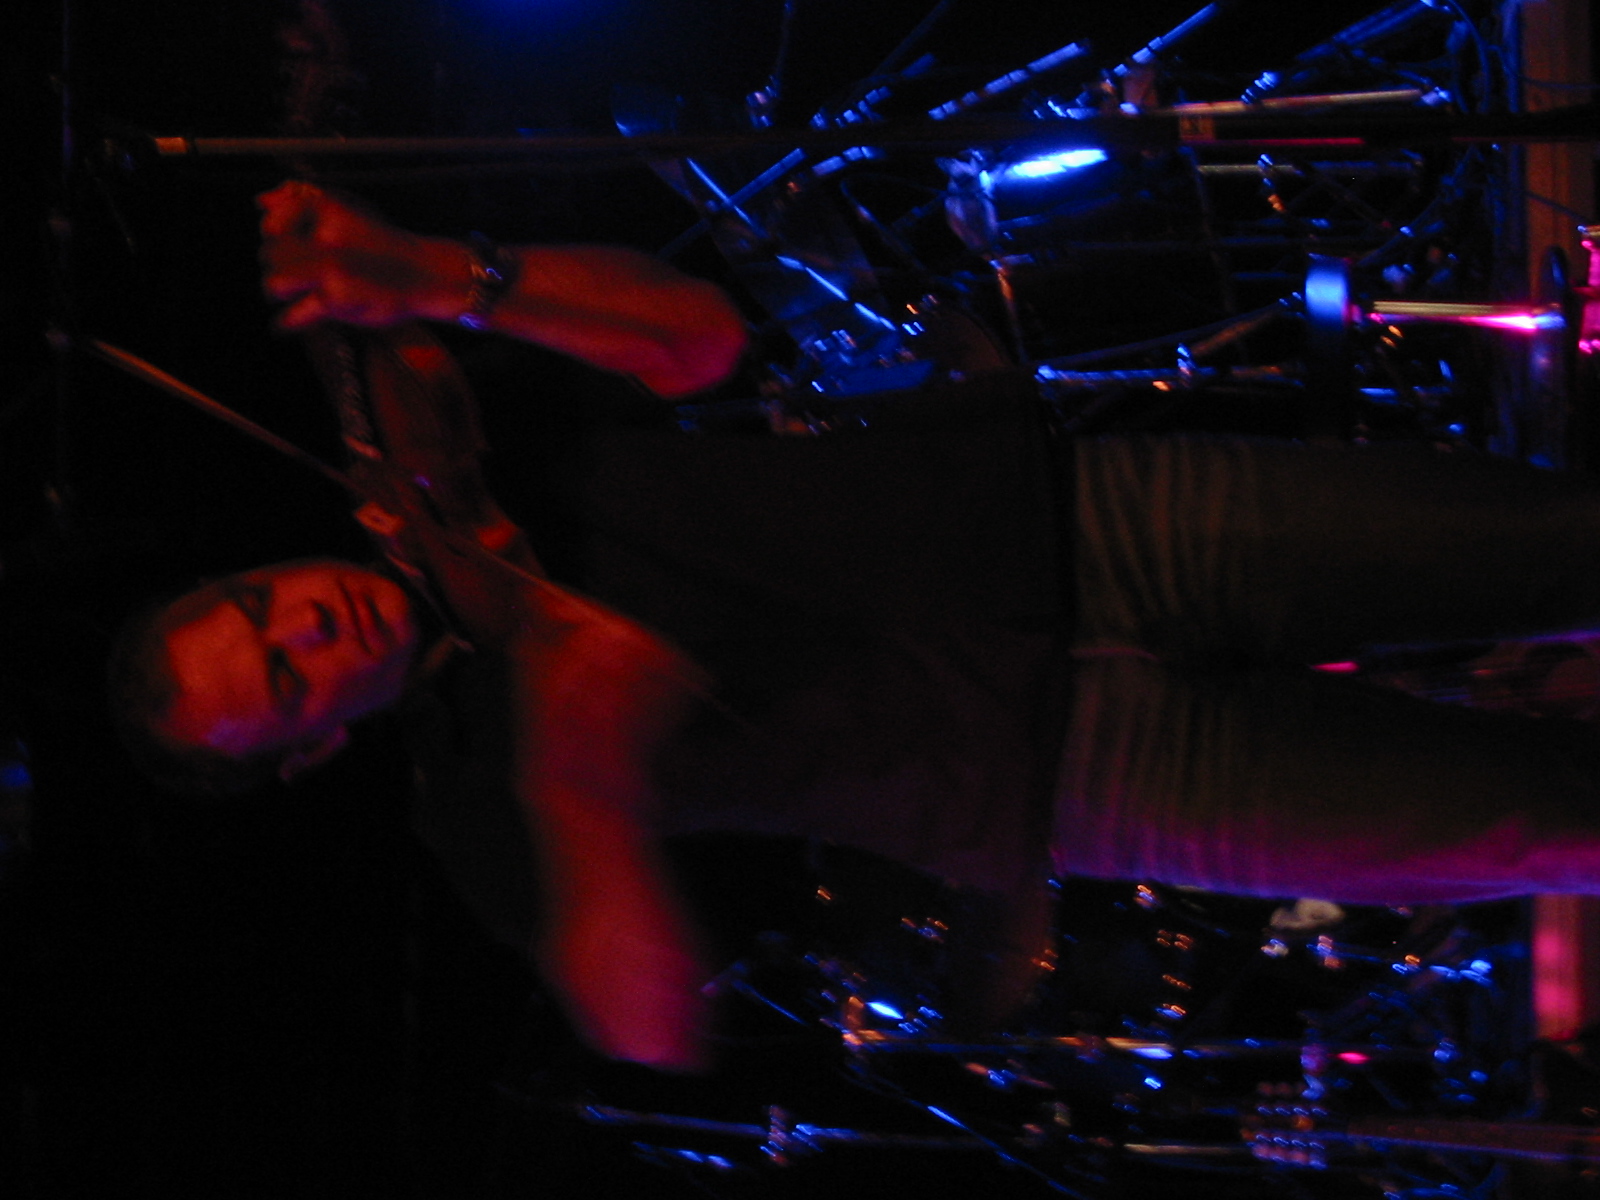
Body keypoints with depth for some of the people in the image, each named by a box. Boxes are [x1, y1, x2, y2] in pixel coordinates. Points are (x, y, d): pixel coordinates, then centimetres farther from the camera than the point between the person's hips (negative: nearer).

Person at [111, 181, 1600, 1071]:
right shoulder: (474, 796, -6)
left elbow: (696, 334, -1)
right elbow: (654, 1029, -15)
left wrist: (444, 280, -17)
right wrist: (576, 786, -33)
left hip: (1061, 516, 4)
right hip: (1068, 769, -4)